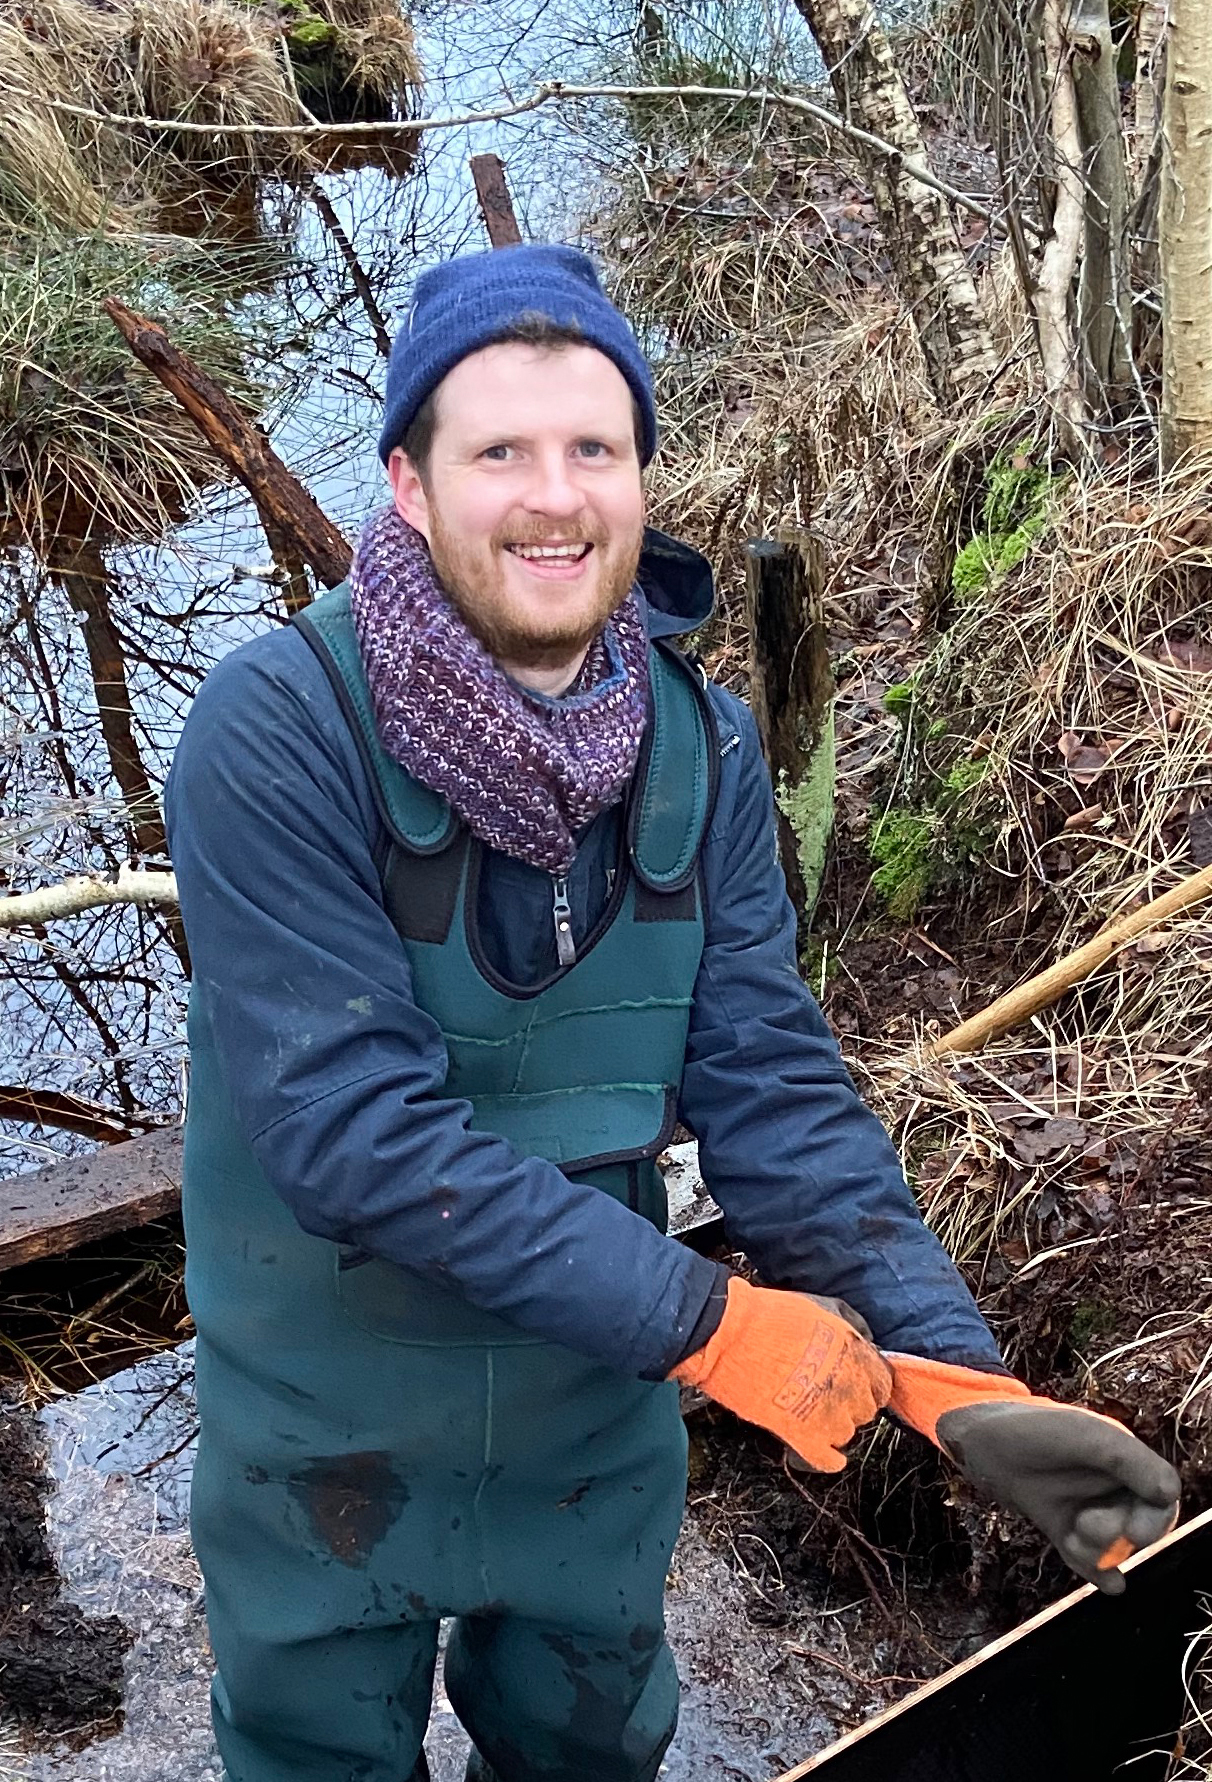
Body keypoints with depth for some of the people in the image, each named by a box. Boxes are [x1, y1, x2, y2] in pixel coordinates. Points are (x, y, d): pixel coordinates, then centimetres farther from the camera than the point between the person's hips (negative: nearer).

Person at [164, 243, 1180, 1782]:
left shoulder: (704, 747, -8)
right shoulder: (277, 729, -25)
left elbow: (772, 1081, -11)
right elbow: (350, 1121, -31)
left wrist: (952, 1373, -24)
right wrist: (703, 1322, -30)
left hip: (600, 1419, 4)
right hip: (331, 1433, -4)